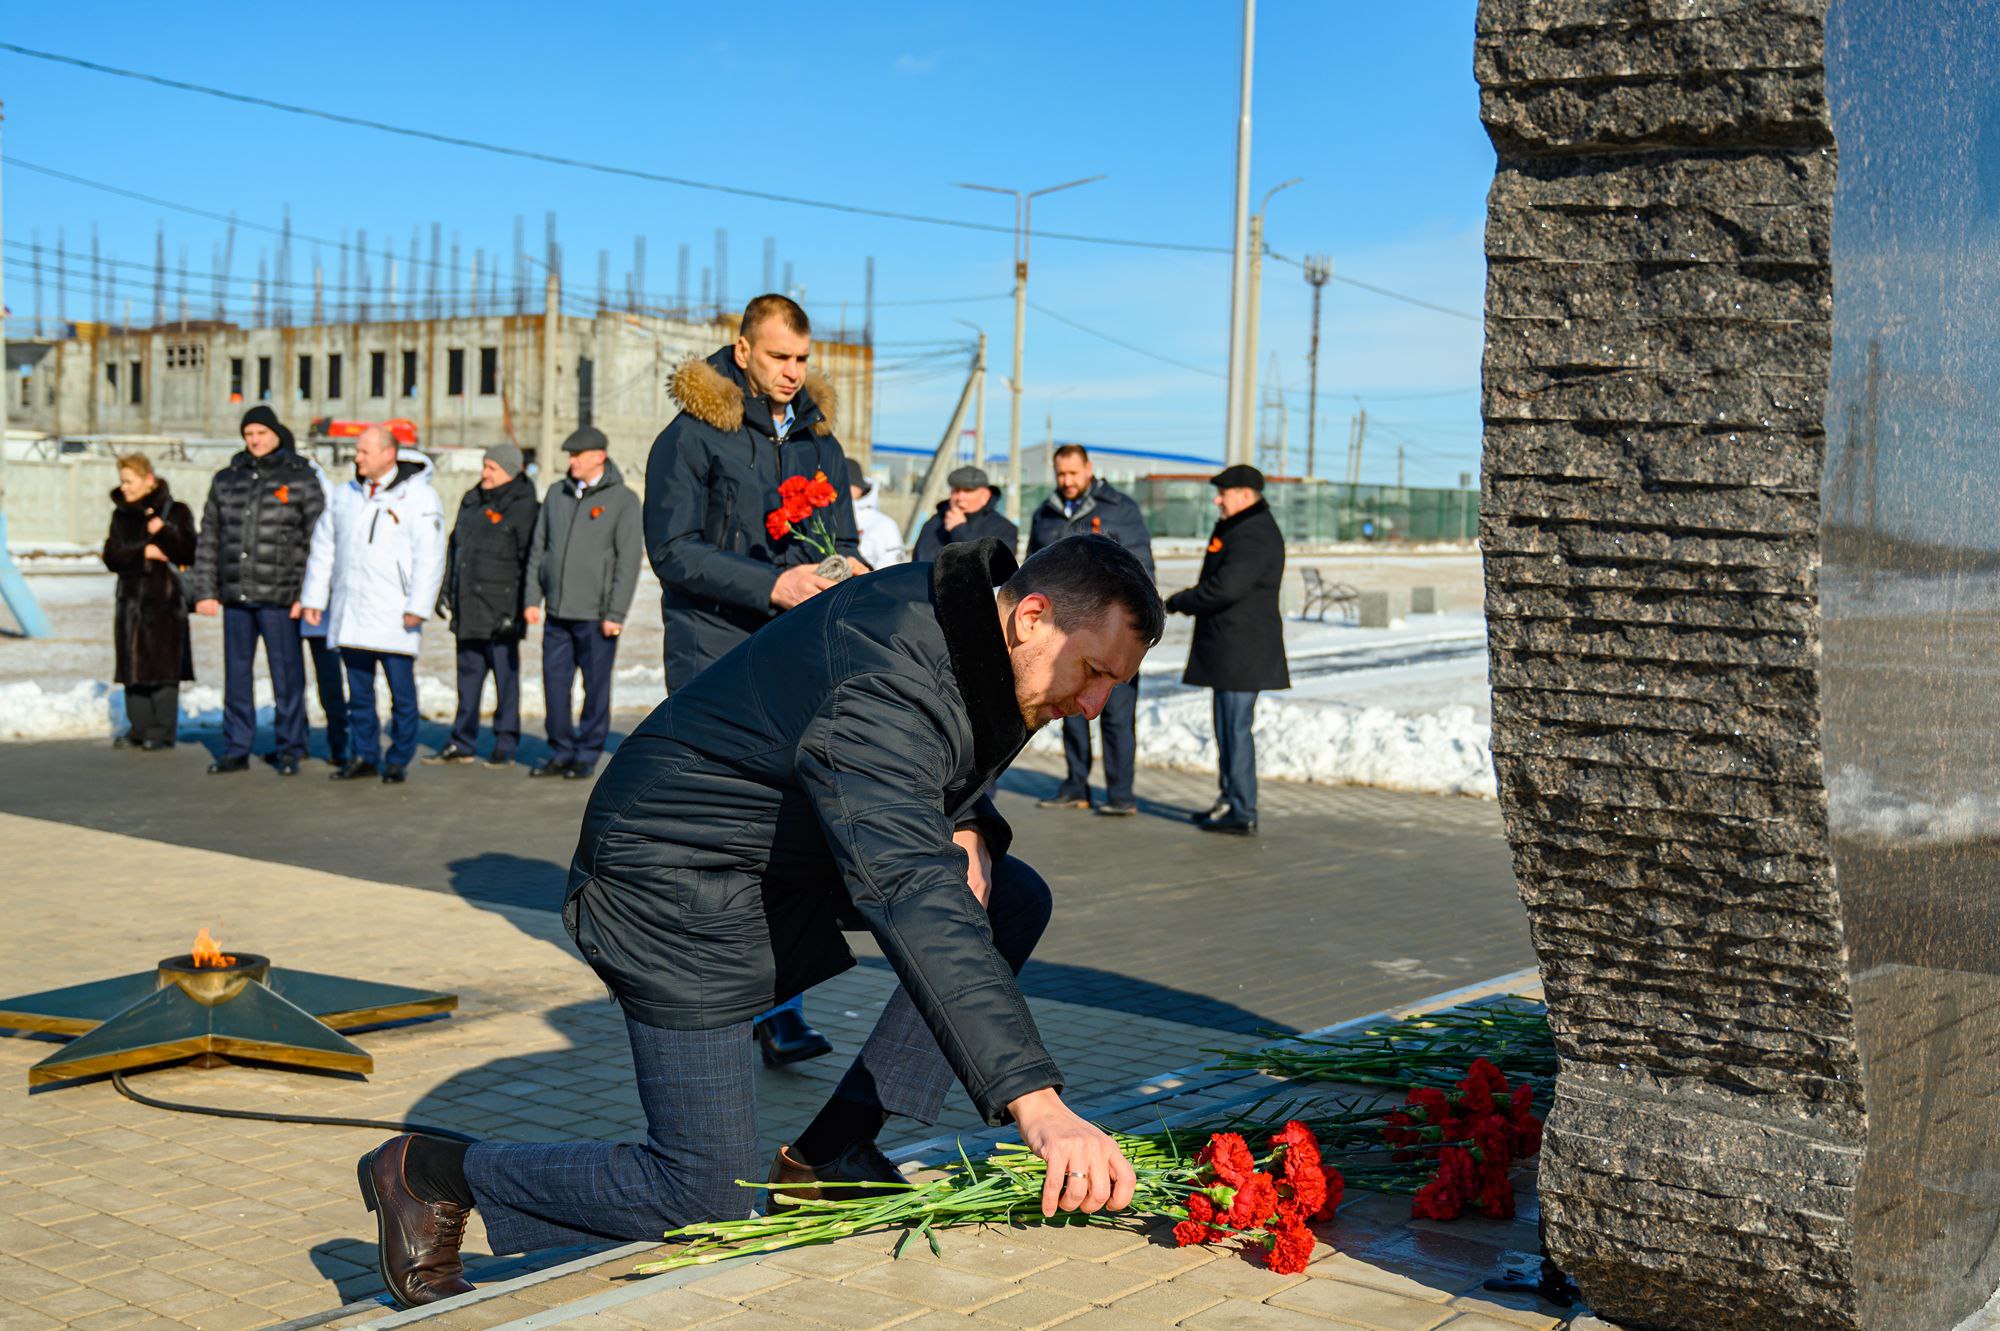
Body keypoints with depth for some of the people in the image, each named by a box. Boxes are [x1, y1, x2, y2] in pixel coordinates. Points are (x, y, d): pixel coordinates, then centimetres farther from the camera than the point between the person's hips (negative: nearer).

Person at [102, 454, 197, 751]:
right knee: (134, 667, 4)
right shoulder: (121, 515, 14)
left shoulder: (176, 512, 0)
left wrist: (164, 532, -20)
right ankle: (139, 728, 11)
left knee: (164, 666, -6)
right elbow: (112, 556, 6)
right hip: (132, 597, 5)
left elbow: (189, 553, -7)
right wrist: (143, 551, -9)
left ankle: (163, 731, -1)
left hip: (165, 600, -5)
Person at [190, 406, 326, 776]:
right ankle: (236, 749, 16)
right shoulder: (226, 480, 13)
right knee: (237, 674, 8)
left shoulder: (301, 478, 1)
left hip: (278, 598, -4)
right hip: (235, 596, 4)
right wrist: (205, 590, 9)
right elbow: (208, 540, 16)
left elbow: (318, 540, -2)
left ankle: (289, 750, 8)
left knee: (286, 675, -1)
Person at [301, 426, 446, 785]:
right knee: (358, 691, 10)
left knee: (402, 693, -2)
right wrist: (314, 598, 13)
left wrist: (418, 608, -15)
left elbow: (430, 557, -9)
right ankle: (364, 756, 18)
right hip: (349, 614, 5)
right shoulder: (345, 496, 14)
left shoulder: (419, 497, -4)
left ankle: (397, 760, 8)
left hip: (394, 617, -5)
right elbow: (324, 549, 19)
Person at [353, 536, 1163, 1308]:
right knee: (707, 1199, -8)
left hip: (787, 857, 10)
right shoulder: (881, 688, -33)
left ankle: (834, 1154, 3)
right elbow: (909, 902, -45)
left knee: (1014, 900, 0)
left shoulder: (969, 626, -2)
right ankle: (430, 1175, 10)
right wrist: (1037, 1104, -52)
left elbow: (923, 778, 18)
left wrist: (965, 828, -7)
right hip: (679, 886, -10)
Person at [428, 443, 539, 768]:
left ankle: (505, 747, 8)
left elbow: (531, 563, -11)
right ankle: (462, 744, 19)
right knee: (468, 676, 12)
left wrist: (521, 607, -15)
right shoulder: (471, 501, 14)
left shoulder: (523, 508, -8)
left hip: (501, 611, -7)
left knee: (505, 677, 0)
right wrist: (446, 592, 17)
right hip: (468, 609, 7)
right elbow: (454, 548, 22)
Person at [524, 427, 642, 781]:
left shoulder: (622, 500, -4)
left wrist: (615, 614, -12)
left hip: (595, 614, -5)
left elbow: (628, 561, -7)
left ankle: (587, 756, 12)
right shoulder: (557, 494, 12)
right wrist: (532, 598, 8)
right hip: (557, 610, 5)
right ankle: (561, 753, 17)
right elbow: (538, 548, 15)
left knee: (596, 687, 2)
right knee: (554, 682, 6)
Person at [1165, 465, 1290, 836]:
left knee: (1236, 728, -8)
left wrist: (1179, 602, -10)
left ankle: (1242, 814, -5)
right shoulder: (1239, 528, 18)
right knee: (1228, 726, 16)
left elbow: (1225, 587, -24)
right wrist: (1191, 600, 5)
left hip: (1241, 649, -11)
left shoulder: (1254, 535, -17)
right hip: (1231, 649, 11)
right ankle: (1230, 801, 25)